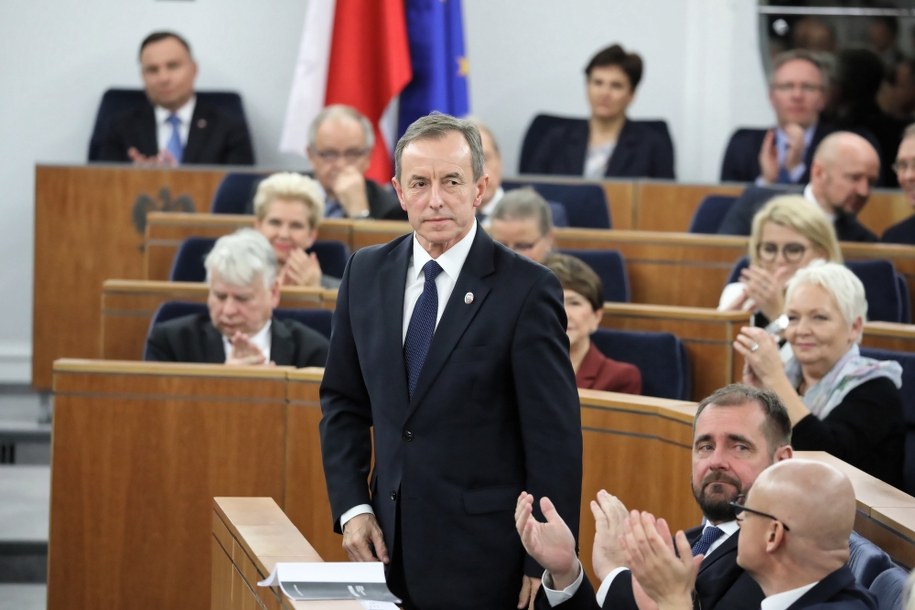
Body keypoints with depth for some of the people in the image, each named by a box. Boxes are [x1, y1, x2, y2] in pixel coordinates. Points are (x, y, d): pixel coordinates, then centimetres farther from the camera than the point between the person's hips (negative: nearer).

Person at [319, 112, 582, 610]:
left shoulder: (526, 289, -10)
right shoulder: (366, 274, 6)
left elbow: (555, 439, -9)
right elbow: (343, 403, 14)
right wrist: (351, 507, 3)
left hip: (483, 555, -4)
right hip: (390, 545, 5)